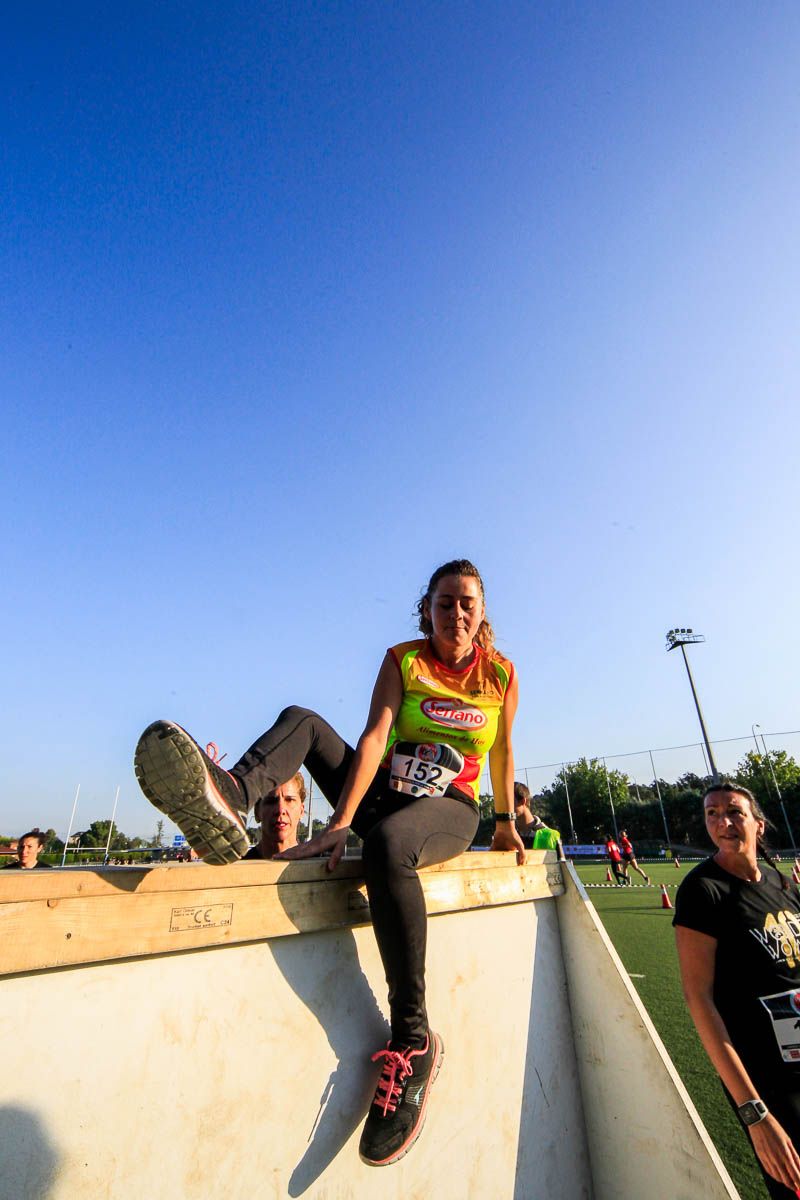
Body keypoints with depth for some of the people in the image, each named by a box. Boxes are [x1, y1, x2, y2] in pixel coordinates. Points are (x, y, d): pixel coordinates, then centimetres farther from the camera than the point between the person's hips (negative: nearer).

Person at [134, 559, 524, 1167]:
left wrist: (505, 823, 15)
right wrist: (342, 820, -27)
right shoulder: (401, 660, -3)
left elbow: (501, 750, 10)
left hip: (451, 810, -2)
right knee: (302, 720, -13)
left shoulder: (501, 674, -1)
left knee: (387, 844, -38)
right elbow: (375, 737, -16)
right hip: (385, 792, 3)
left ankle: (413, 1040, -26)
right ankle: (228, 799, -44)